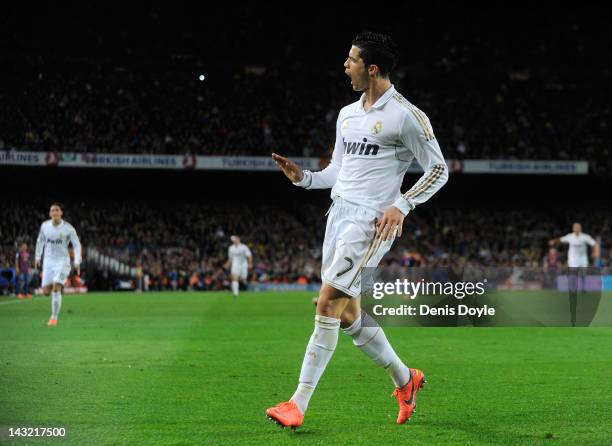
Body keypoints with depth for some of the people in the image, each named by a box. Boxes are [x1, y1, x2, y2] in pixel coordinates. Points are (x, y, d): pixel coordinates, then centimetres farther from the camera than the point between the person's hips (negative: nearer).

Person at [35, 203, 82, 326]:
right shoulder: (45, 225, -1)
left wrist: (77, 262, -14)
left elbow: (77, 245, -5)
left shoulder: (68, 228, -11)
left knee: (56, 289, -19)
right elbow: (40, 241, 17)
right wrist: (38, 257, 21)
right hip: (48, 262, 4)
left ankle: (54, 317, -5)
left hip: (63, 261, -4)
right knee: (46, 291, -2)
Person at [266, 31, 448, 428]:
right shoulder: (347, 114, 16)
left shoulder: (406, 115, -7)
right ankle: (405, 379, 29)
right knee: (347, 313, 9)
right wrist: (302, 177, 4)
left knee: (328, 303, -14)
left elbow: (439, 170, -5)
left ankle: (299, 404, -11)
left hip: (371, 221, -8)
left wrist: (401, 206, -16)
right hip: (339, 212, 8)